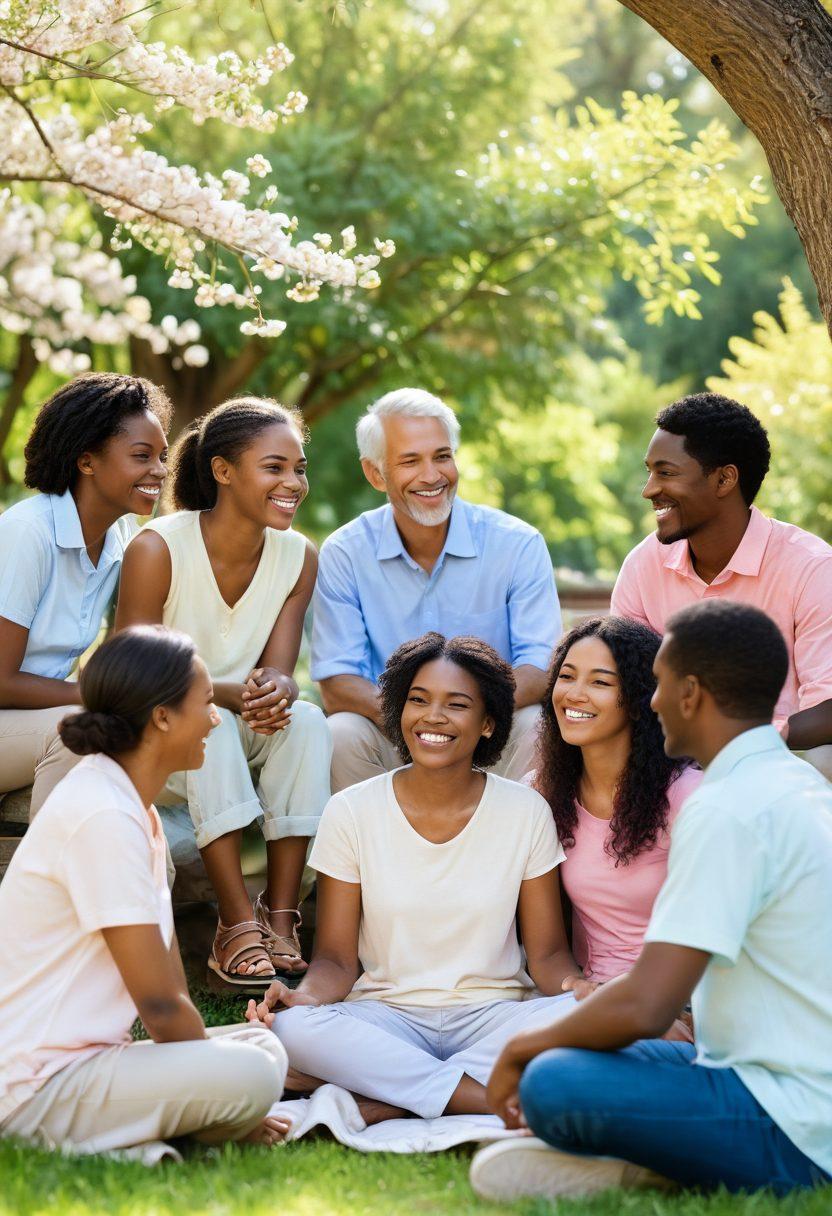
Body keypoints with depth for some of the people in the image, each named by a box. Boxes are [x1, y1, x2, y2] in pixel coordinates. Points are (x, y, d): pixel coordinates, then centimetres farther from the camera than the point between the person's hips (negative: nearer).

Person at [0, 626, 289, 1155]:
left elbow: (167, 982, 10)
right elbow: (160, 1000, -17)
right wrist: (219, 1086, -4)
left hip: (83, 1054, 10)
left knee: (264, 1045, 11)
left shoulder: (135, 809, 13)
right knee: (251, 1074, -23)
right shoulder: (102, 816, -19)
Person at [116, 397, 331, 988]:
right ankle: (238, 925, -36)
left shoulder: (298, 557, -5)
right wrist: (231, 693, -34)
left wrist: (277, 690, -35)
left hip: (243, 738, 4)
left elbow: (277, 671, -8)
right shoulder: (158, 549, -20)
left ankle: (281, 917, -26)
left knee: (306, 719, -26)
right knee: (209, 723, -35)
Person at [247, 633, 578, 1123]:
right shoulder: (351, 812, 0)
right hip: (386, 1016, -1)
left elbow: (548, 954, 4)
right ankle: (494, 1100, -29)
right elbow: (337, 958, 2)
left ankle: (387, 1105, -27)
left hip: (492, 1017, 1)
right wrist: (306, 995, -22)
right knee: (294, 1027, -32)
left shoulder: (526, 812, 1)